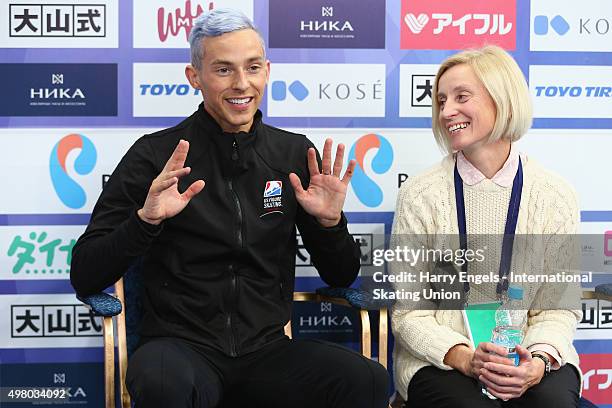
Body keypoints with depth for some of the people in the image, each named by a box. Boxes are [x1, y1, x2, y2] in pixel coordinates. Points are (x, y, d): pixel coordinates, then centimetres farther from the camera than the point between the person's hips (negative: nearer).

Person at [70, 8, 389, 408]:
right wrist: (145, 218, -20)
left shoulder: (295, 154, 7)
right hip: (182, 345, -1)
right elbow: (85, 277, -5)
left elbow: (342, 277, 12)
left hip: (267, 349, 2)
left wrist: (330, 221, -8)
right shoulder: (155, 155, -3)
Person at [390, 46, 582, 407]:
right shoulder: (420, 195, -1)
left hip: (529, 360, 1)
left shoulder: (555, 197, 2)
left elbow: (559, 308, 2)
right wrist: (464, 358, -18)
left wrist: (539, 362, -18)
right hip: (441, 361, -1)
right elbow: (408, 312, -2)